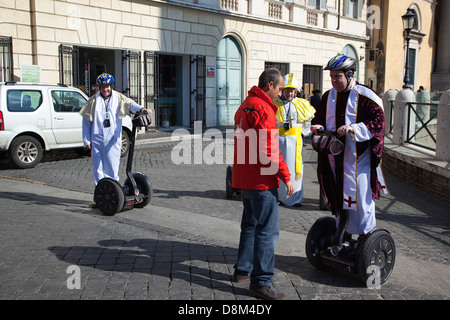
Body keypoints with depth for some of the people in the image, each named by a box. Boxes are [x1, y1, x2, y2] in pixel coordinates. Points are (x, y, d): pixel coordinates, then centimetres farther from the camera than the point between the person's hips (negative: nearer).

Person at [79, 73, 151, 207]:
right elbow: (86, 121, 10)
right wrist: (86, 140, 5)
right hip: (97, 139, 1)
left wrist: (141, 109, -34)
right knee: (98, 169, 5)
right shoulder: (93, 101, 8)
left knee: (112, 169, -2)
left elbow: (130, 103, -12)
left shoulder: (118, 98, 7)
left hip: (113, 140, -1)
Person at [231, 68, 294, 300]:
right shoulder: (262, 107, -16)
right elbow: (268, 149, -22)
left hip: (244, 179, 11)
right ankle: (261, 282, 1)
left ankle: (243, 270, 30)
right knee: (267, 230, -5)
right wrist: (286, 177, -17)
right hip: (261, 181, -10)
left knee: (250, 224, 20)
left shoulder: (246, 105, 16)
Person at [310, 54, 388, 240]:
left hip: (359, 156, -6)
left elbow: (378, 122, -13)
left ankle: (365, 234, 13)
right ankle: (344, 232, 27)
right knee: (339, 195, 12)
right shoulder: (328, 96, 11)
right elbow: (320, 117, 19)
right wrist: (317, 127, -4)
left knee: (360, 196, -3)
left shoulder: (365, 96, -8)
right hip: (334, 156, 6)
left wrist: (353, 129, -25)